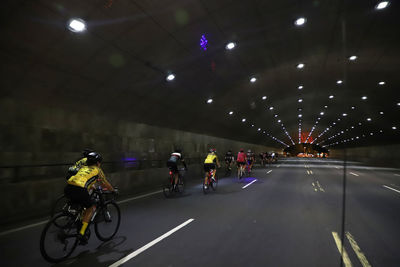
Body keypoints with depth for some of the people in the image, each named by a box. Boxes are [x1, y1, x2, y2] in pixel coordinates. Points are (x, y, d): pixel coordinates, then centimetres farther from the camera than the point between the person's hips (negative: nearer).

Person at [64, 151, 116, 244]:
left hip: (68, 188, 7)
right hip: (79, 190, -6)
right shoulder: (97, 170, 16)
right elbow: (105, 184, 27)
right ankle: (82, 232, 4)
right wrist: (113, 190, 44)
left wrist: (92, 187, 61)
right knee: (92, 206, 13)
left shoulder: (83, 167, 31)